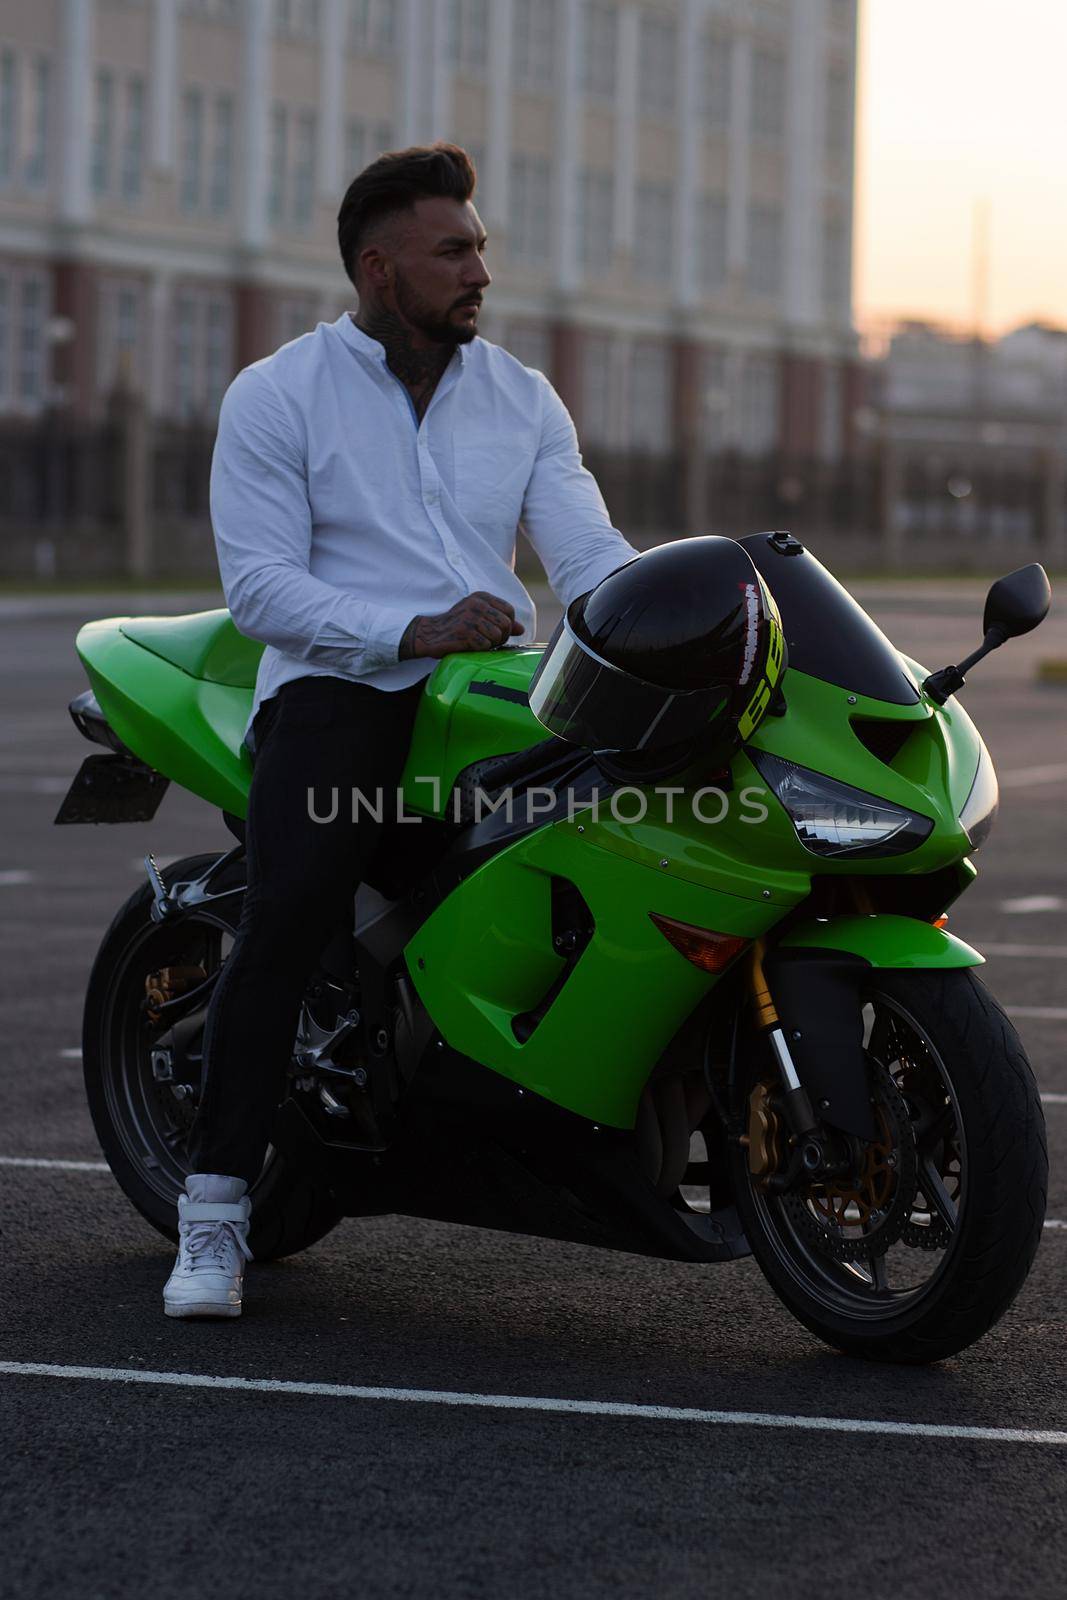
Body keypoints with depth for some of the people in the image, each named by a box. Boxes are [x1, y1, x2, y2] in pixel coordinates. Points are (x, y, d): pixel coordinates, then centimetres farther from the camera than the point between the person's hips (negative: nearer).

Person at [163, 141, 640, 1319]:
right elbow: (258, 584, -7)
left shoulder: (525, 400, 16)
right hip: (338, 683, -4)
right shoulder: (275, 396, 3)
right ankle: (215, 1205, -21)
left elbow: (586, 552, 5)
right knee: (289, 912, -28)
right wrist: (416, 629, -20)